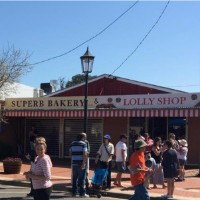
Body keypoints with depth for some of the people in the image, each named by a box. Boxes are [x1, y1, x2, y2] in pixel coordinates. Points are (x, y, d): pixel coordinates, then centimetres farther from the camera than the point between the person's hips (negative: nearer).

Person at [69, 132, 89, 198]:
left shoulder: (72, 144, 10)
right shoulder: (83, 144, -6)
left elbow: (70, 153, 13)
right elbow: (85, 154, -16)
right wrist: (84, 163, -18)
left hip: (74, 163, 5)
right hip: (81, 163, -5)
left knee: (74, 178, 11)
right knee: (81, 178, 1)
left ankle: (74, 192, 13)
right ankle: (82, 193, 4)